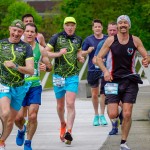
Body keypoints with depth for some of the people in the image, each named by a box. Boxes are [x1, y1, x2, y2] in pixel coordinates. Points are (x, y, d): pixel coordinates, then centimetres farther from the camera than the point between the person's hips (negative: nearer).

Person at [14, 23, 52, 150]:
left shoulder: (40, 49, 2)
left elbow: (50, 67, 8)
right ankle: (21, 130, 33)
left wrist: (46, 67, -14)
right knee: (18, 117, -3)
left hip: (35, 86, 0)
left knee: (33, 116, -11)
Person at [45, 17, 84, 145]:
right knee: (60, 105, 12)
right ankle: (63, 124, 39)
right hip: (59, 75, 0)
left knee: (70, 104, -15)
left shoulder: (78, 39, 8)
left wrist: (80, 57, 5)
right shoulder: (57, 37, -2)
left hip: (73, 76, 0)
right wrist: (58, 53, -19)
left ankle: (68, 131, -21)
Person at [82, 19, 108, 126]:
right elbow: (82, 53, 5)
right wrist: (88, 51, -15)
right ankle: (96, 115, 24)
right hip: (92, 69, 1)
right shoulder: (89, 40, 3)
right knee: (94, 94, 9)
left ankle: (102, 116, -8)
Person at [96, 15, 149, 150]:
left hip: (130, 81, 0)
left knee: (127, 114, -7)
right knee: (112, 115, -9)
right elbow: (99, 58, 4)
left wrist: (146, 61, -20)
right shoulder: (111, 40, 0)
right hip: (113, 80, 0)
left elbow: (146, 56, 4)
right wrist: (105, 71, -12)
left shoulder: (135, 40, 1)